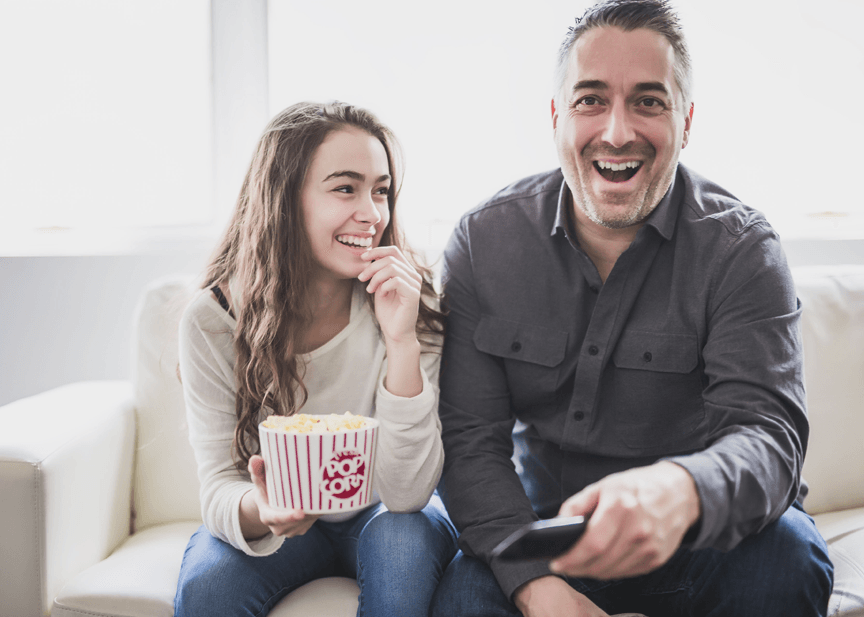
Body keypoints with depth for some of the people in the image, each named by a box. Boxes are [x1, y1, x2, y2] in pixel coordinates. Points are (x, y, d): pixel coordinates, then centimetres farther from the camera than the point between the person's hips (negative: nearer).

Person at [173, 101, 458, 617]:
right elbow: (220, 484, -17)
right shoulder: (212, 321, -18)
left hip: (379, 514, 0)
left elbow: (406, 493, -25)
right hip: (280, 522, 0)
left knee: (405, 539, -32)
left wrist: (401, 340, -36)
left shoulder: (408, 303, -20)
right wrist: (258, 511, -42)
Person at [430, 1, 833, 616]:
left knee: (785, 553, -30)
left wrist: (680, 491, -48)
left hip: (701, 536, 1)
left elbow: (767, 432, -23)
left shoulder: (740, 247, -10)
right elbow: (469, 440, -10)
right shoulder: (484, 242, -6)